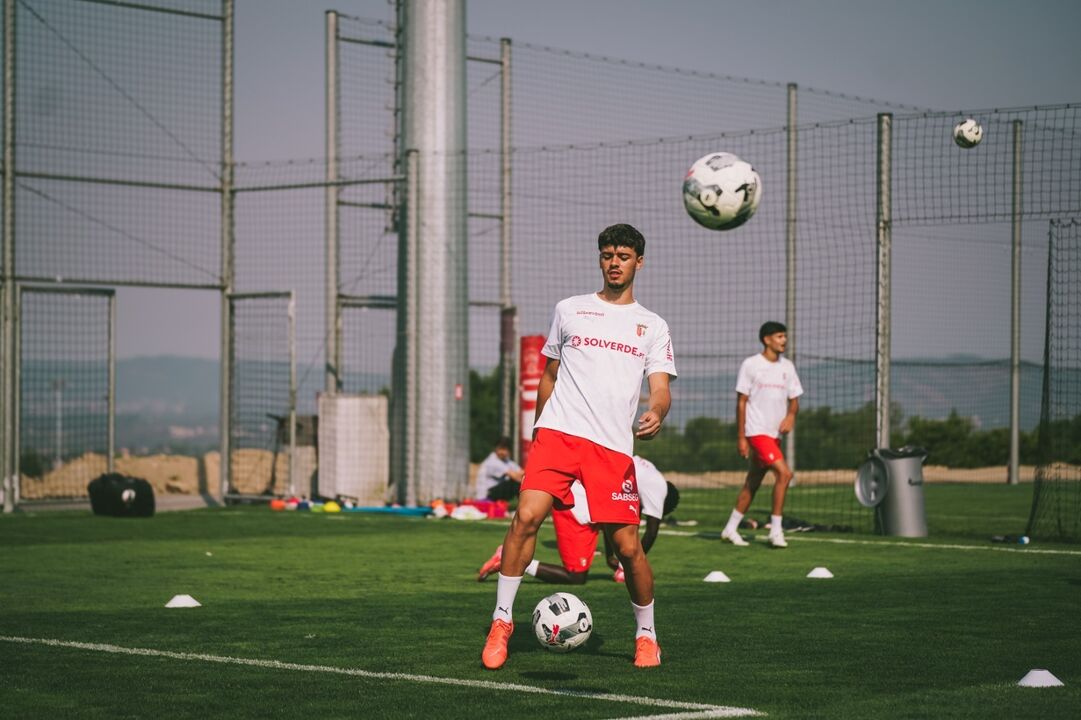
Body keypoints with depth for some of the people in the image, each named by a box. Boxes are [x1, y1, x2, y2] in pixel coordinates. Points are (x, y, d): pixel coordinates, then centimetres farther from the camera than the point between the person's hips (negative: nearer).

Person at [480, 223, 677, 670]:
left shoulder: (652, 327, 13)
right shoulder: (569, 310, 15)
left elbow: (661, 388, 3)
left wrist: (656, 413, -20)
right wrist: (538, 430, 20)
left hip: (614, 446, 0)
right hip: (558, 432, 0)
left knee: (626, 545, -4)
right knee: (526, 515, -20)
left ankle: (646, 636, 18)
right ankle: (502, 620, -8)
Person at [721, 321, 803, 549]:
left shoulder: (787, 366, 12)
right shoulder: (751, 365, -5)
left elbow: (794, 399, 15)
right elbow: (741, 401, -5)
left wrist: (791, 415, -9)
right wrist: (741, 437, -8)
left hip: (774, 433, 6)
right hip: (756, 431, -6)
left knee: (753, 482, 11)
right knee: (784, 473, -18)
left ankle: (730, 529, 21)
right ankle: (776, 530, -13)